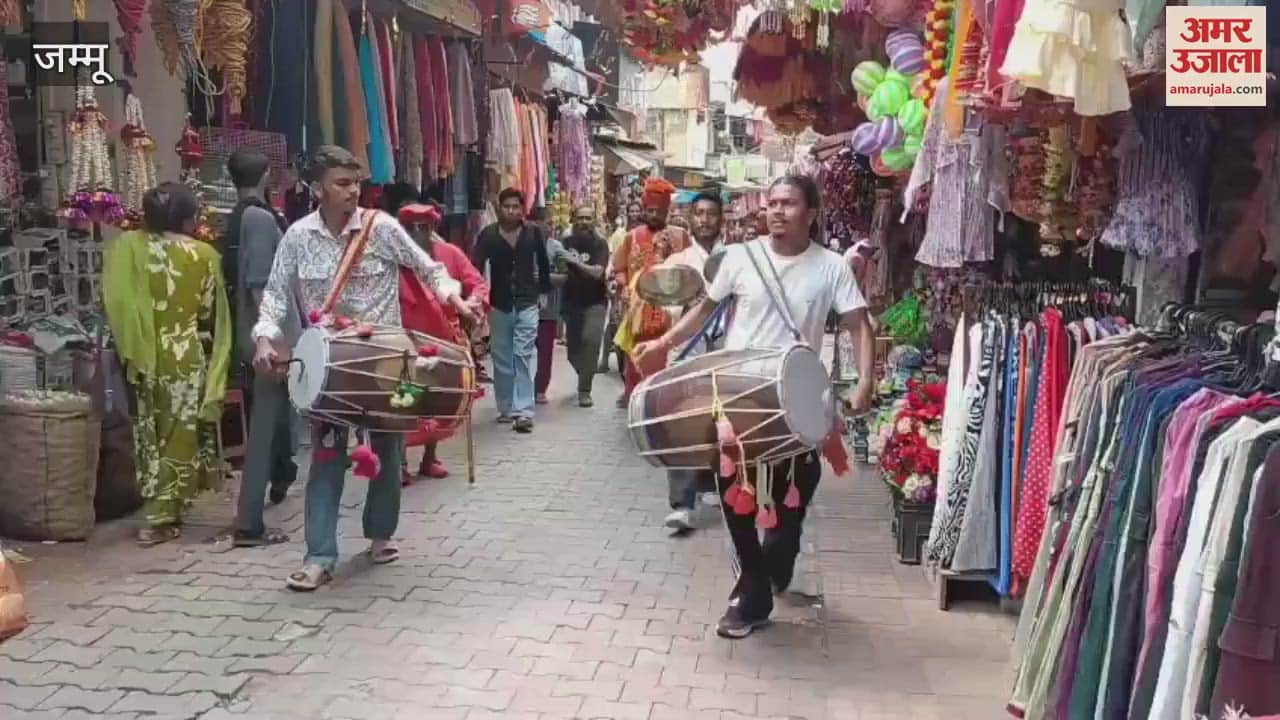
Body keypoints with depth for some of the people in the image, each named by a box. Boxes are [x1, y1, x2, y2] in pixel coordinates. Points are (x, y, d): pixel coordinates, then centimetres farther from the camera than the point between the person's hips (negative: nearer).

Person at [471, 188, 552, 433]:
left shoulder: (534, 232, -2)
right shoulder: (488, 235, -4)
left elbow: (543, 263, 12)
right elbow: (476, 267, -10)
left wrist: (544, 291, 14)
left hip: (527, 304, -1)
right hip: (499, 305, 2)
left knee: (523, 356, -9)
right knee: (501, 359, 9)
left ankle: (524, 411, -11)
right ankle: (506, 408, 21)